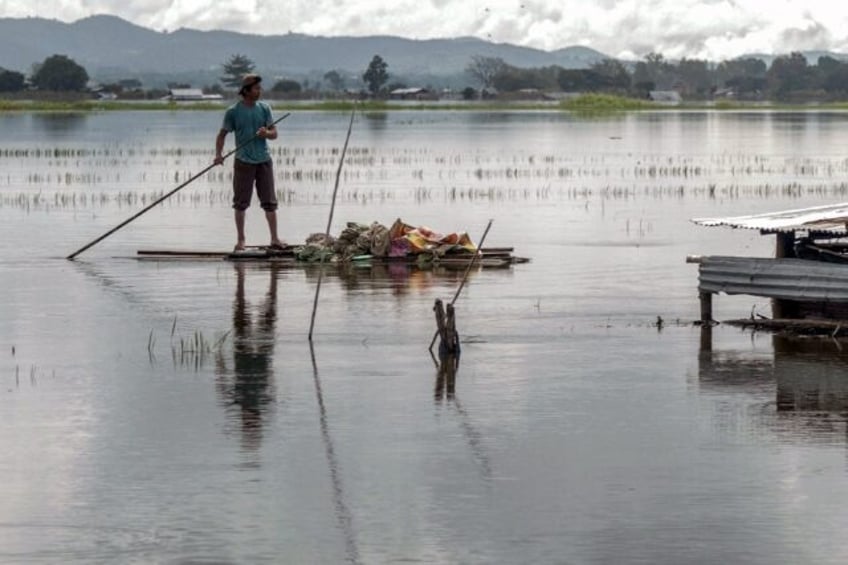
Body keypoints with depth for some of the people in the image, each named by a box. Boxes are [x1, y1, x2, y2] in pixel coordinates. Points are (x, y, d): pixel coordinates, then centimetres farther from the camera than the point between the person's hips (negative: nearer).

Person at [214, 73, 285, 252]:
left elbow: (274, 133, 7)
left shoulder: (264, 109, 5)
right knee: (241, 203, 2)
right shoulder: (233, 111, -3)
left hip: (264, 160, 2)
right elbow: (222, 134, 0)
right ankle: (240, 240, 11)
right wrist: (218, 154, -14)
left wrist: (267, 133, -16)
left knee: (270, 202, 3)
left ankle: (274, 239, 8)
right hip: (243, 162, -2)